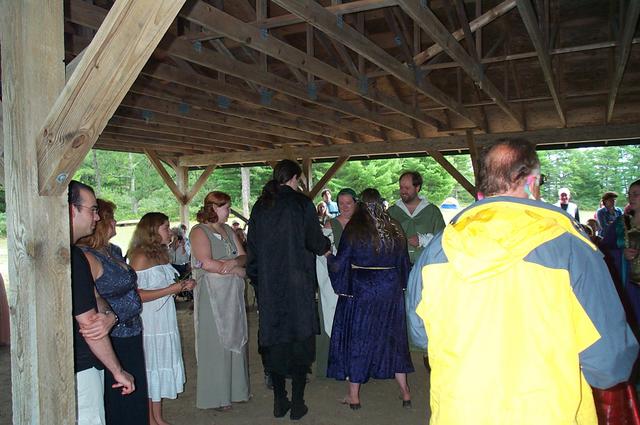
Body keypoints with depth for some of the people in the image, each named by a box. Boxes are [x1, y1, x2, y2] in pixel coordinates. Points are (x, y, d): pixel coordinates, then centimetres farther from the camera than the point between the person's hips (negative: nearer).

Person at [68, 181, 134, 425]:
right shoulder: (73, 257, -20)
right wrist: (118, 372, -10)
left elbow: (94, 302, 12)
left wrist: (110, 317, -12)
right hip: (79, 371, -9)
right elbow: (89, 323, -19)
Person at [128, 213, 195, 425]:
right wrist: (169, 290, -20)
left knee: (161, 368, 14)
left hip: (165, 323, 8)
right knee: (148, 370, 4)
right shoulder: (140, 257, -14)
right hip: (148, 324, -8)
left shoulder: (161, 254, 12)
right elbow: (135, 294, -21)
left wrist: (182, 286, 4)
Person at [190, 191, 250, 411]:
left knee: (234, 340, 12)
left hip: (233, 294, 7)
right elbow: (206, 263, -19)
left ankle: (234, 389, 25)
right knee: (215, 343, 1)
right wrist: (237, 269, -11)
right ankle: (216, 395, 13)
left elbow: (243, 257, 7)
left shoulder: (228, 230, 15)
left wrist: (233, 262, -16)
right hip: (212, 295, -7)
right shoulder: (199, 231, -7)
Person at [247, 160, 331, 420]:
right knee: (300, 340, 6)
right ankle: (297, 404, 11)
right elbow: (316, 243, -5)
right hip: (298, 286, -4)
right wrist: (326, 245, 18)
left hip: (268, 287, 4)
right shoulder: (301, 204, -8)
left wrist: (257, 280, 16)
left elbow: (252, 248, 7)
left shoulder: (260, 206, 5)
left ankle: (279, 402, 19)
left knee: (273, 342, 11)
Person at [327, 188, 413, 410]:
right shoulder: (395, 229, 0)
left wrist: (328, 256, 11)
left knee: (357, 338, 8)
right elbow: (404, 262, 7)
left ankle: (354, 395, 16)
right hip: (391, 291, 4)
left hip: (361, 290, -4)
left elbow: (340, 263, -9)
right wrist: (399, 285, 21)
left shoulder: (354, 230, -12)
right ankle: (405, 392, 20)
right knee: (392, 337, 16)